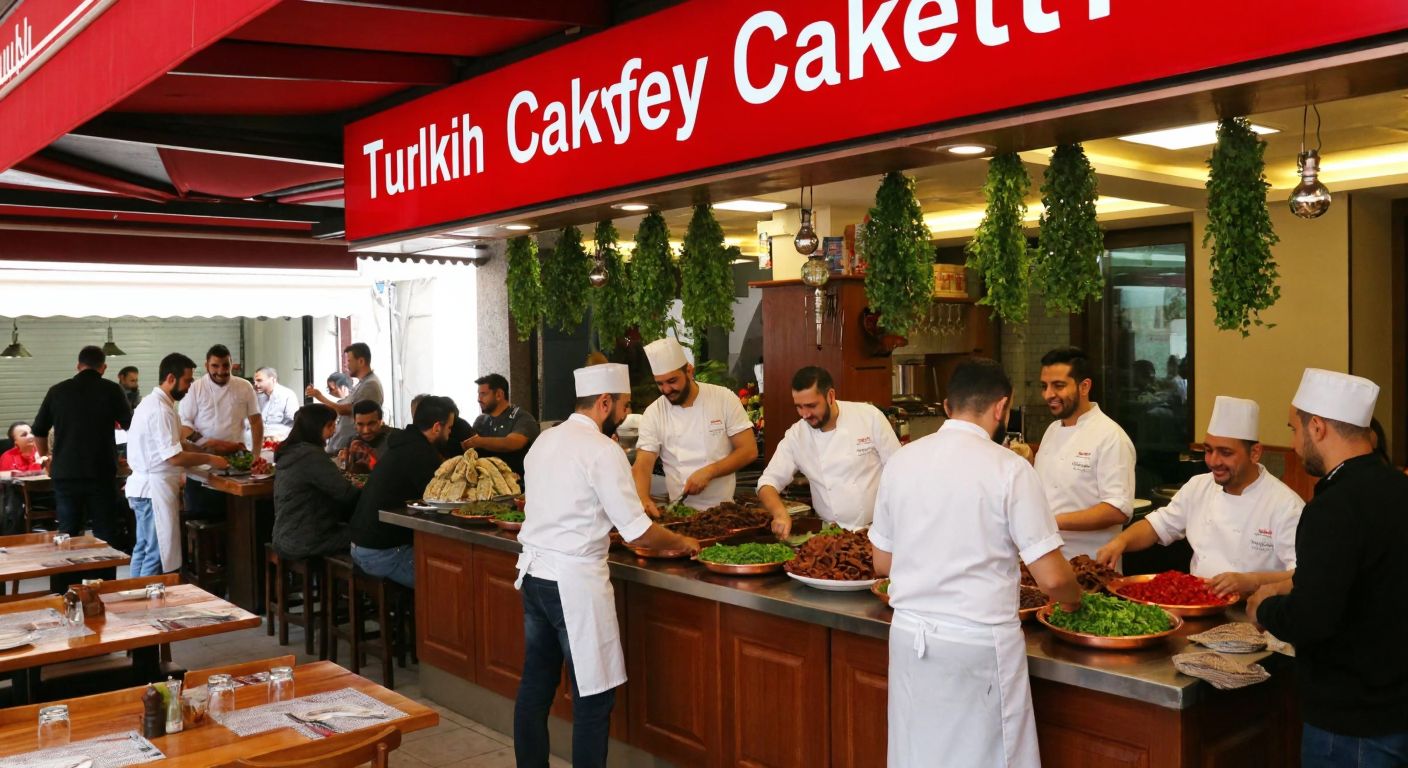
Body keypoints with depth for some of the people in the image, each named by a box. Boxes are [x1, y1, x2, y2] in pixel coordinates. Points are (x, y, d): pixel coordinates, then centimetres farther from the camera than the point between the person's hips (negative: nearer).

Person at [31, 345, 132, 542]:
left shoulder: (57, 391, 4)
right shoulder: (111, 390, -5)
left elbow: (39, 432, 12)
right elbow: (129, 425, 6)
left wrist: (46, 458, 29)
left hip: (65, 474, 2)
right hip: (101, 474, -2)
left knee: (67, 535, 10)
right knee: (105, 535, 3)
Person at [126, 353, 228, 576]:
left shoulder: (151, 402, 12)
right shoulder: (161, 410, -20)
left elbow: (171, 445, 18)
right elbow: (175, 457, -23)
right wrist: (210, 459, -11)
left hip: (143, 488, 11)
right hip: (154, 490, -11)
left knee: (143, 549, 17)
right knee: (157, 554, -5)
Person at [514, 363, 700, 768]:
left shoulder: (545, 440, 9)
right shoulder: (601, 450, -14)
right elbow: (638, 531, -13)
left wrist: (603, 529, 18)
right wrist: (682, 542, 3)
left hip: (533, 571, 8)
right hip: (574, 581, -8)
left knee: (536, 684, 16)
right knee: (594, 695, 2)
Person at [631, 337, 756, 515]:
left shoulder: (725, 399, -1)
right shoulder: (653, 413, 2)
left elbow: (749, 451, -2)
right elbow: (643, 465, -3)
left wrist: (708, 472, -14)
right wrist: (643, 499, -23)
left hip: (723, 508, -1)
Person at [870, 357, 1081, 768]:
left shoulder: (901, 461, 1)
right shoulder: (1009, 468, -12)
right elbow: (1051, 578, -11)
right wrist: (1074, 599, 10)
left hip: (910, 635, 5)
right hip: (980, 641, -4)